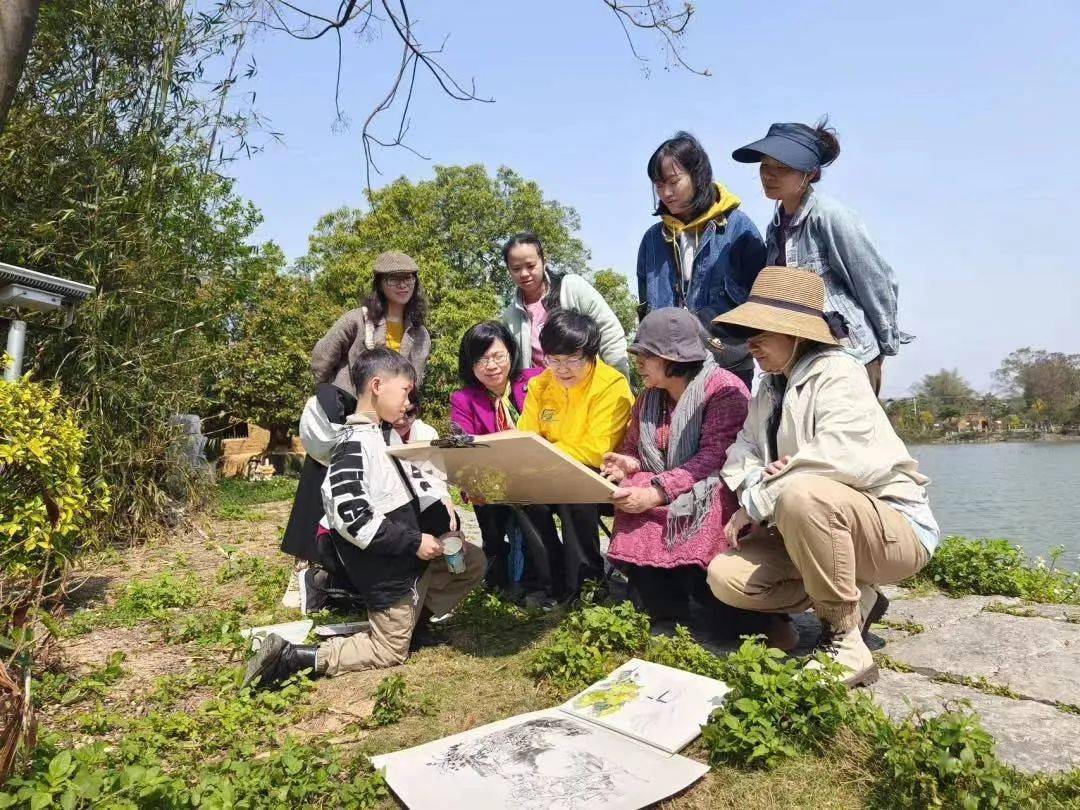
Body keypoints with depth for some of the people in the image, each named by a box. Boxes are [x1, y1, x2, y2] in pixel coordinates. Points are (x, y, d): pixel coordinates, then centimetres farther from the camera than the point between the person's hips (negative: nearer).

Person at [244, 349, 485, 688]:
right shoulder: (354, 446, -23)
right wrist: (414, 543, -24)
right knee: (389, 652, 5)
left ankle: (412, 617, 19)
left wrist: (441, 521, 0)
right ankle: (291, 656, 5)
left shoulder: (384, 435, 7)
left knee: (473, 561, 17)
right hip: (386, 569, -9)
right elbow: (351, 518, -29)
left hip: (411, 554, 9)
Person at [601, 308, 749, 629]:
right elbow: (633, 447, 16)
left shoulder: (725, 389, -12)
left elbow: (714, 457, -21)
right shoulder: (648, 398, 12)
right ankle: (665, 614, -16)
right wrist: (629, 463, -11)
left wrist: (657, 493, -30)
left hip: (711, 491, -6)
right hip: (659, 491, 6)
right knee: (628, 493, -24)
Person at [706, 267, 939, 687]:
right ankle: (854, 599, 4)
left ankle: (846, 644, -21)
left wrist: (757, 503, -21)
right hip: (812, 531, 8)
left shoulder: (836, 372, -15)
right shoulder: (770, 388, 11)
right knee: (725, 576, -10)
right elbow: (744, 451, 6)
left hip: (892, 528, -8)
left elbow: (839, 459, -29)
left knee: (802, 495, -39)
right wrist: (755, 483, -19)